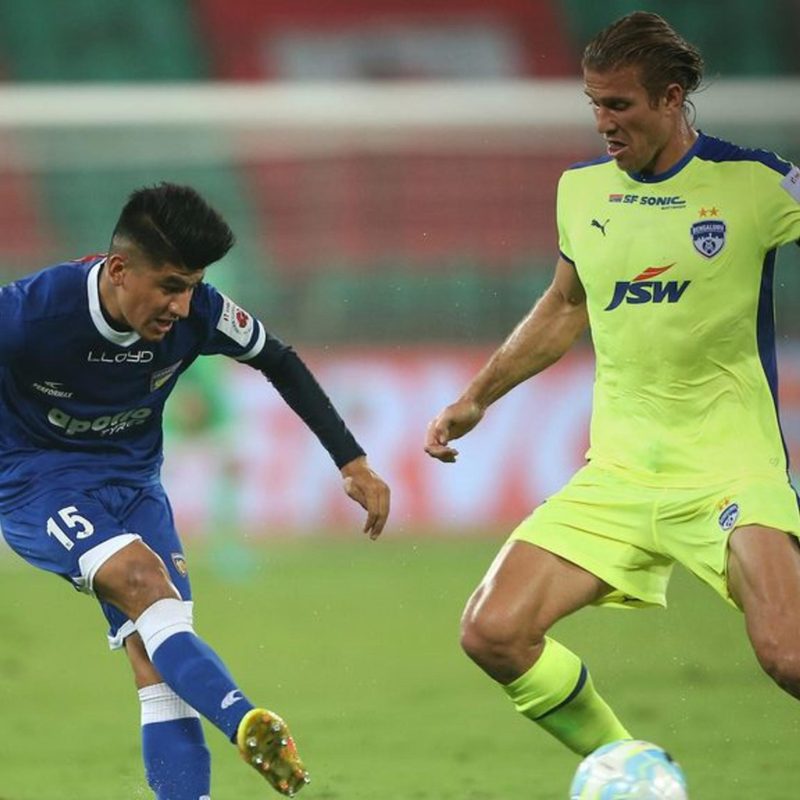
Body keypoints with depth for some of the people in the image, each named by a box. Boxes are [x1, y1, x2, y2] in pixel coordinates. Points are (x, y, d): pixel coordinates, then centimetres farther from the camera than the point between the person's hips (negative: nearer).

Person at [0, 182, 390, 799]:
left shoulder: (198, 311, -15)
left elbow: (279, 363, 4)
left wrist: (353, 462, 4)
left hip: (132, 481, 5)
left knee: (158, 665, -9)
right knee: (143, 579, -31)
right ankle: (247, 725, -44)